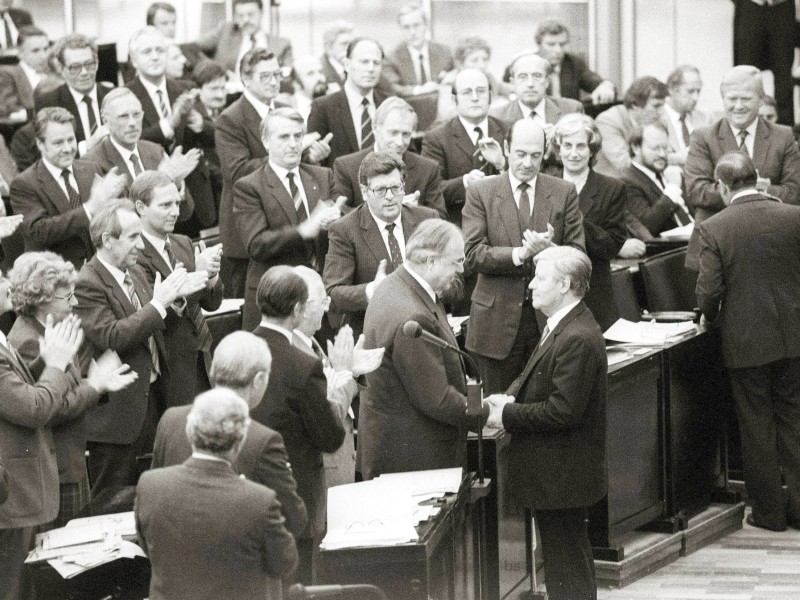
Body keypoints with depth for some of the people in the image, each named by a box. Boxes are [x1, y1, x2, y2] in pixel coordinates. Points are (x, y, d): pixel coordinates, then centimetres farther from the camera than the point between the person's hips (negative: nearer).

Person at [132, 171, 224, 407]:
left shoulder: (183, 244, 10)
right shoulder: (134, 255, -15)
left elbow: (211, 303, 10)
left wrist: (212, 275, -11)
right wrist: (196, 273, -28)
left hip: (200, 359, 7)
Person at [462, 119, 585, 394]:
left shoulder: (564, 193, 6)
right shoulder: (480, 193, 2)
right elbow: (473, 254, -8)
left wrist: (548, 250, -21)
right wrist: (519, 254, -22)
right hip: (497, 317, -1)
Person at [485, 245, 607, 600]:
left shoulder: (577, 338, -24)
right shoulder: (562, 327, 10)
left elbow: (562, 411, -26)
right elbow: (537, 376, 18)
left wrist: (506, 417, -18)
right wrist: (511, 397, -2)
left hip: (561, 478, -11)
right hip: (560, 474, 11)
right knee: (573, 561, 21)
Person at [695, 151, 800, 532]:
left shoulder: (714, 229, -13)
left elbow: (709, 291, -15)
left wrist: (710, 317, 6)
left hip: (746, 341, -2)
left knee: (757, 427, 9)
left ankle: (768, 511, 15)